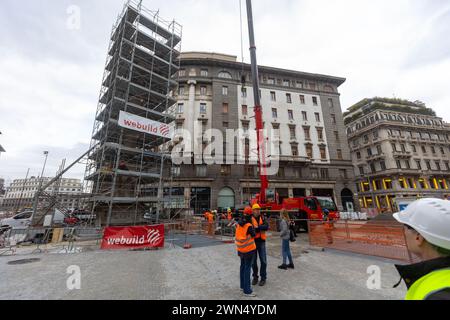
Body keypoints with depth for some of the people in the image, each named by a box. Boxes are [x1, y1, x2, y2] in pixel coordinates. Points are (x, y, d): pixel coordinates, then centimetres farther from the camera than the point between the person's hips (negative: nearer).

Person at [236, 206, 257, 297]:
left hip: (241, 249, 7)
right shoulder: (249, 226, -23)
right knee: (247, 269, 1)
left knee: (243, 267, 19)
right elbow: (253, 235, -10)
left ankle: (243, 286, 34)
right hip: (249, 249, -7)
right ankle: (247, 291, 8)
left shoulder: (239, 224, -2)